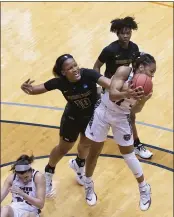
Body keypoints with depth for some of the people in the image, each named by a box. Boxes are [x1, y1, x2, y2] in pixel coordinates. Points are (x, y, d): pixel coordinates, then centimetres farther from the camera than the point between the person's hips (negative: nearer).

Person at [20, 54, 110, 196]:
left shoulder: (88, 74, -34)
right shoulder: (60, 82, -29)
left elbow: (109, 84, -49)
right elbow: (35, 90, -19)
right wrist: (27, 88, -43)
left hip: (93, 115, 1)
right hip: (73, 117, -1)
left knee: (86, 144, 24)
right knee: (63, 149, 17)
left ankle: (78, 165, 59)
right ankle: (48, 174, 46)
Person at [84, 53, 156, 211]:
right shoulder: (124, 71, -23)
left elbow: (135, 110, -16)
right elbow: (112, 94, -35)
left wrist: (143, 100, -37)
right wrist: (127, 93, -55)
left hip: (121, 119, 2)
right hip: (104, 113, -2)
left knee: (129, 154, 6)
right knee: (94, 152, 11)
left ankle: (144, 189, 27)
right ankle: (89, 185, 35)